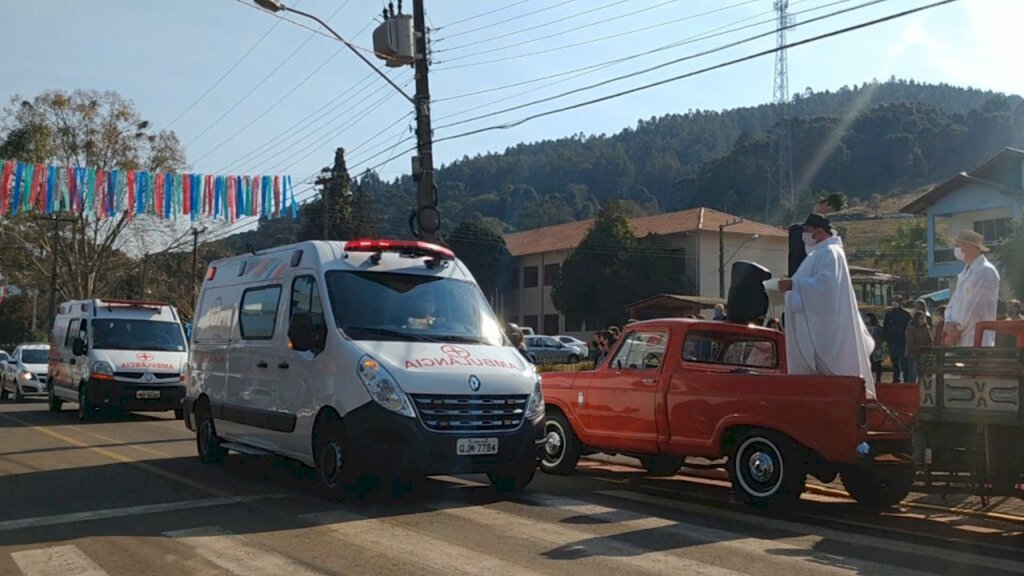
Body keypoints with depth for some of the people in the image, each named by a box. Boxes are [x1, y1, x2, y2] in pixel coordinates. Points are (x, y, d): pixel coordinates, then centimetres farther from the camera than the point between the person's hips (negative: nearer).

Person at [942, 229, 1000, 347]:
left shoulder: (986, 271, -12)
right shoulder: (966, 272, 18)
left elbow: (975, 309, -17)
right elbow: (954, 301, 17)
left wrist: (957, 330, -11)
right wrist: (949, 323, -2)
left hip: (976, 342, -9)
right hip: (960, 341, 9)